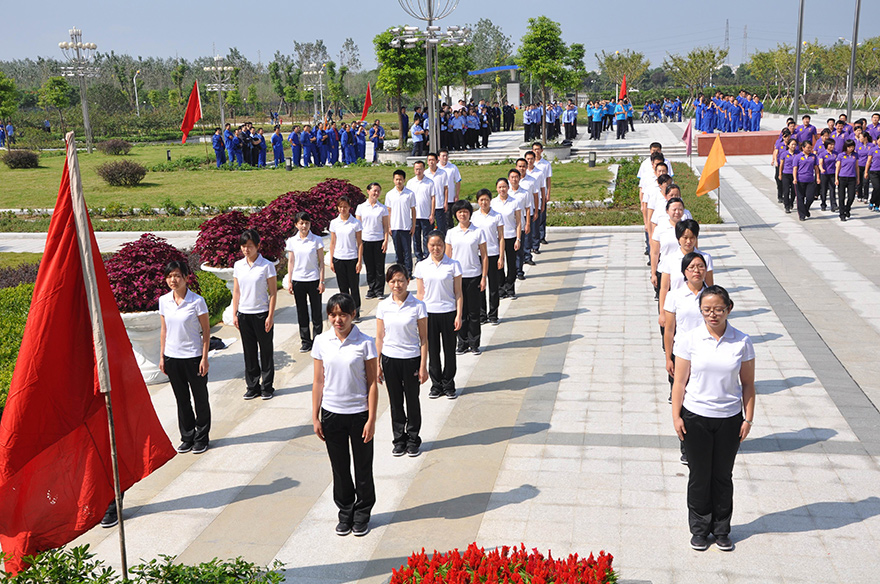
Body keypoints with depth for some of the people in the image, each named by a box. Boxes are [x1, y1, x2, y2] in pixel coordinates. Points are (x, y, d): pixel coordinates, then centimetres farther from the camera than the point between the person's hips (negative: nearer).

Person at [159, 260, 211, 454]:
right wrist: (162, 356, 8)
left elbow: (206, 330, -7)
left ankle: (201, 438, 22)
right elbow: (164, 330, 10)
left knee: (200, 399, 7)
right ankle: (187, 437, 26)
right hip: (172, 356, 4)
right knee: (182, 400, 13)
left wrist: (204, 358, -11)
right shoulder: (163, 301, 2)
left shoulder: (197, 301, -11)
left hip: (193, 356, -4)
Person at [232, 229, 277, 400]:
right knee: (249, 351, 10)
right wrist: (234, 314, 5)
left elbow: (273, 293, -7)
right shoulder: (238, 266, 4)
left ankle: (267, 386, 17)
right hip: (244, 314, 4)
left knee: (266, 350, 5)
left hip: (261, 313, -4)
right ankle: (253, 386, 21)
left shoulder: (266, 265, -8)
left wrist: (270, 316, -11)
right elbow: (236, 291, 10)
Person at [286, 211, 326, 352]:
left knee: (316, 312, 5)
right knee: (301, 312, 9)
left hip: (313, 280, -2)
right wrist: (289, 281, 4)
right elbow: (291, 262, 7)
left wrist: (321, 281, -6)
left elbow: (321, 262, -2)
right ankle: (306, 341, 20)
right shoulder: (292, 241, 1)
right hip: (298, 281, 2)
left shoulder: (317, 240, -5)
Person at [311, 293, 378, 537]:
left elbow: (372, 383, -7)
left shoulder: (365, 343, -9)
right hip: (331, 413, 2)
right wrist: (316, 417, 2)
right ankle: (345, 513, 30)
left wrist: (371, 419, -9)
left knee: (363, 467, 9)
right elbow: (318, 382, 3)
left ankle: (362, 514, 28)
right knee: (340, 467, 13)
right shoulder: (321, 342, -2)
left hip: (359, 413, -2)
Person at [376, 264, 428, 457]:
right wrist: (377, 365, 3)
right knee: (395, 401, 12)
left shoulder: (417, 306, -9)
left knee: (412, 400, 9)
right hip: (389, 359, 2)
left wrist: (423, 366, -7)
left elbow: (423, 338, -5)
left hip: (411, 359, -2)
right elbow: (379, 337, 5)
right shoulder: (383, 306, -1)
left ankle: (413, 440, 26)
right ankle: (399, 440, 27)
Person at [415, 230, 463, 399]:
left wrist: (458, 315, -6)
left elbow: (458, 292, -1)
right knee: (433, 350, 8)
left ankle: (449, 385, 19)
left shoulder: (453, 265, -3)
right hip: (429, 313, 2)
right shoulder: (421, 266, 3)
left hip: (448, 312, -1)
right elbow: (420, 294, 7)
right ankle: (436, 385, 21)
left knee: (449, 349, 6)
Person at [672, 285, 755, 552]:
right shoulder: (688, 340, -7)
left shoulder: (742, 342, -4)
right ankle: (700, 529, 27)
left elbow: (748, 384, 2)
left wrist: (748, 419, 0)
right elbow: (680, 382, -3)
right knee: (699, 475, 10)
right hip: (695, 417, -1)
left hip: (729, 419, 1)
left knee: (723, 475, 12)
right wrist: (676, 416, -5)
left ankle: (721, 529, 29)